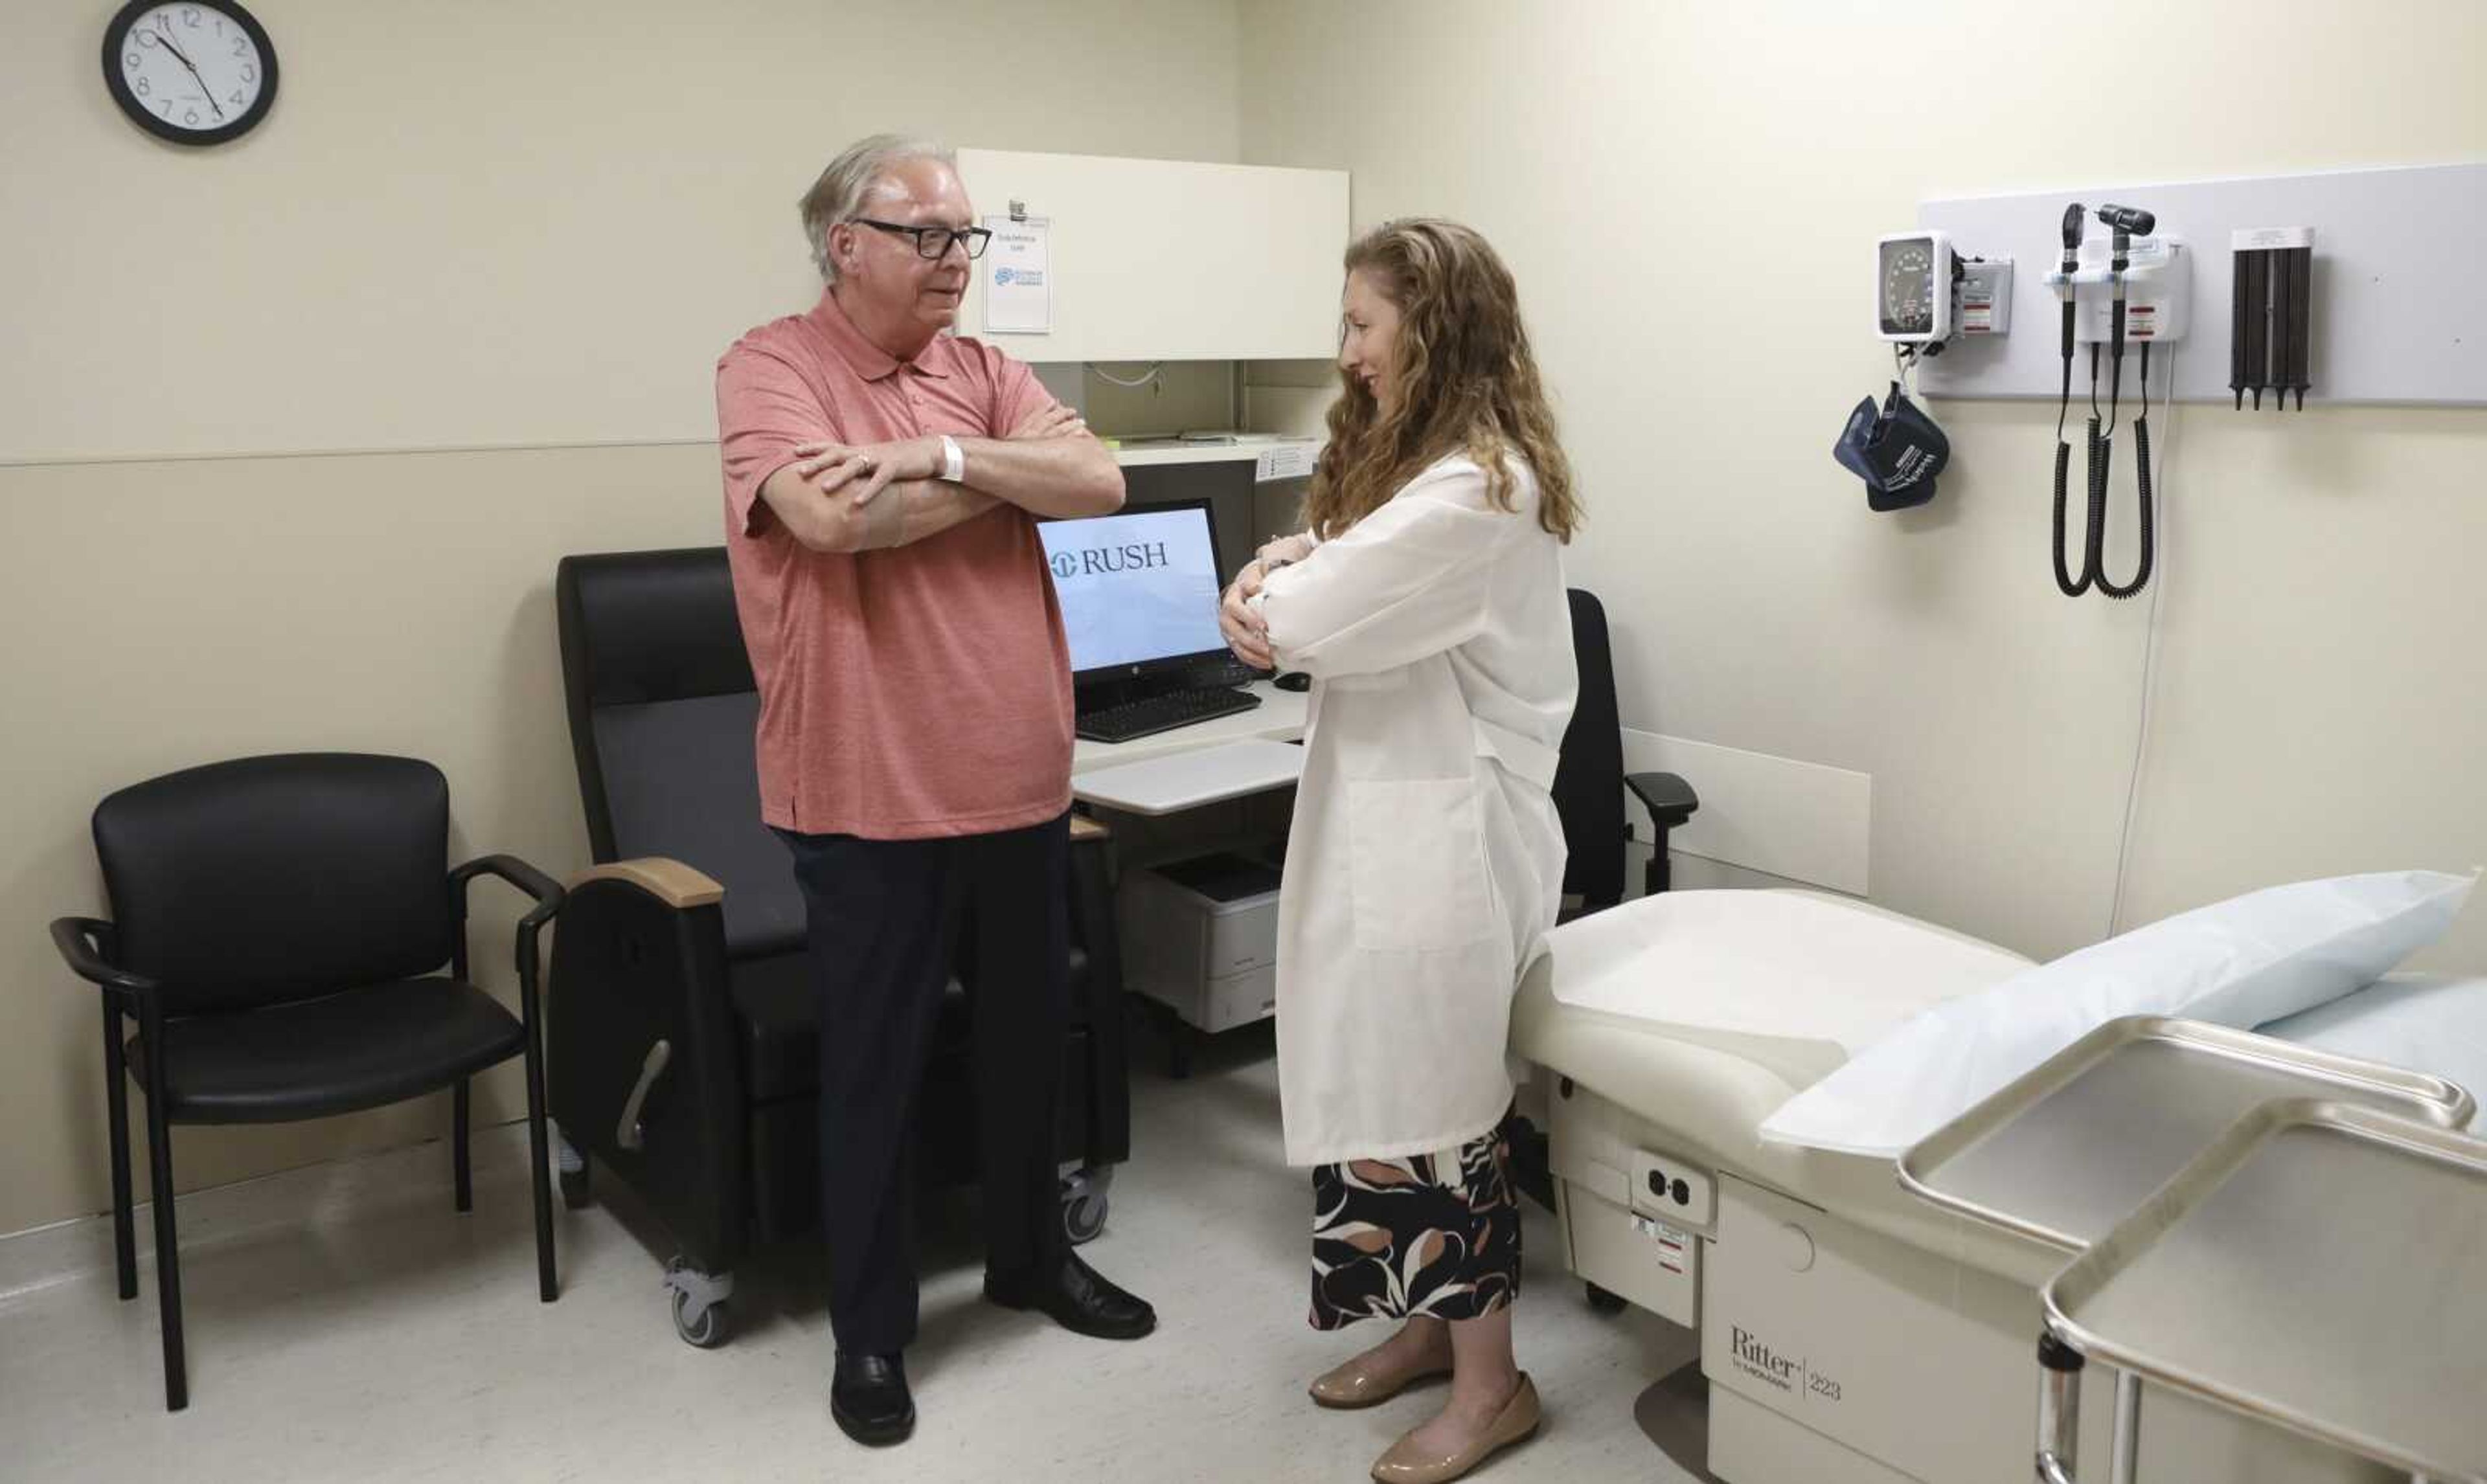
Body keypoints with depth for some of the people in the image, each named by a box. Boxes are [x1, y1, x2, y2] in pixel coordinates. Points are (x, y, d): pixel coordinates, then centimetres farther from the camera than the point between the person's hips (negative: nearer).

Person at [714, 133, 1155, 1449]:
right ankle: (870, 1329, 24)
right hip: (869, 794, -5)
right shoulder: (770, 367, -7)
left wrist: (942, 453, -19)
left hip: (1020, 780, 6)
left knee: (1029, 1036, 18)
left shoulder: (986, 371, 9)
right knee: (874, 1066, 7)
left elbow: (1100, 483, -6)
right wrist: (1007, 473, -11)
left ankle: (1030, 1255, 39)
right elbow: (835, 517, -25)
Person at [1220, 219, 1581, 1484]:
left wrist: (1262, 592, 1)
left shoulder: (1479, 489, -19)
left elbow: (1302, 623, -21)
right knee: (1380, 1088, 15)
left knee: (1427, 1104, 2)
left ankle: (1489, 1382, 19)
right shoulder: (1401, 458, 15)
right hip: (1377, 816, 9)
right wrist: (1287, 569, -9)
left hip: (1441, 831, -9)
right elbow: (1303, 604, 13)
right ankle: (1431, 1324, 32)